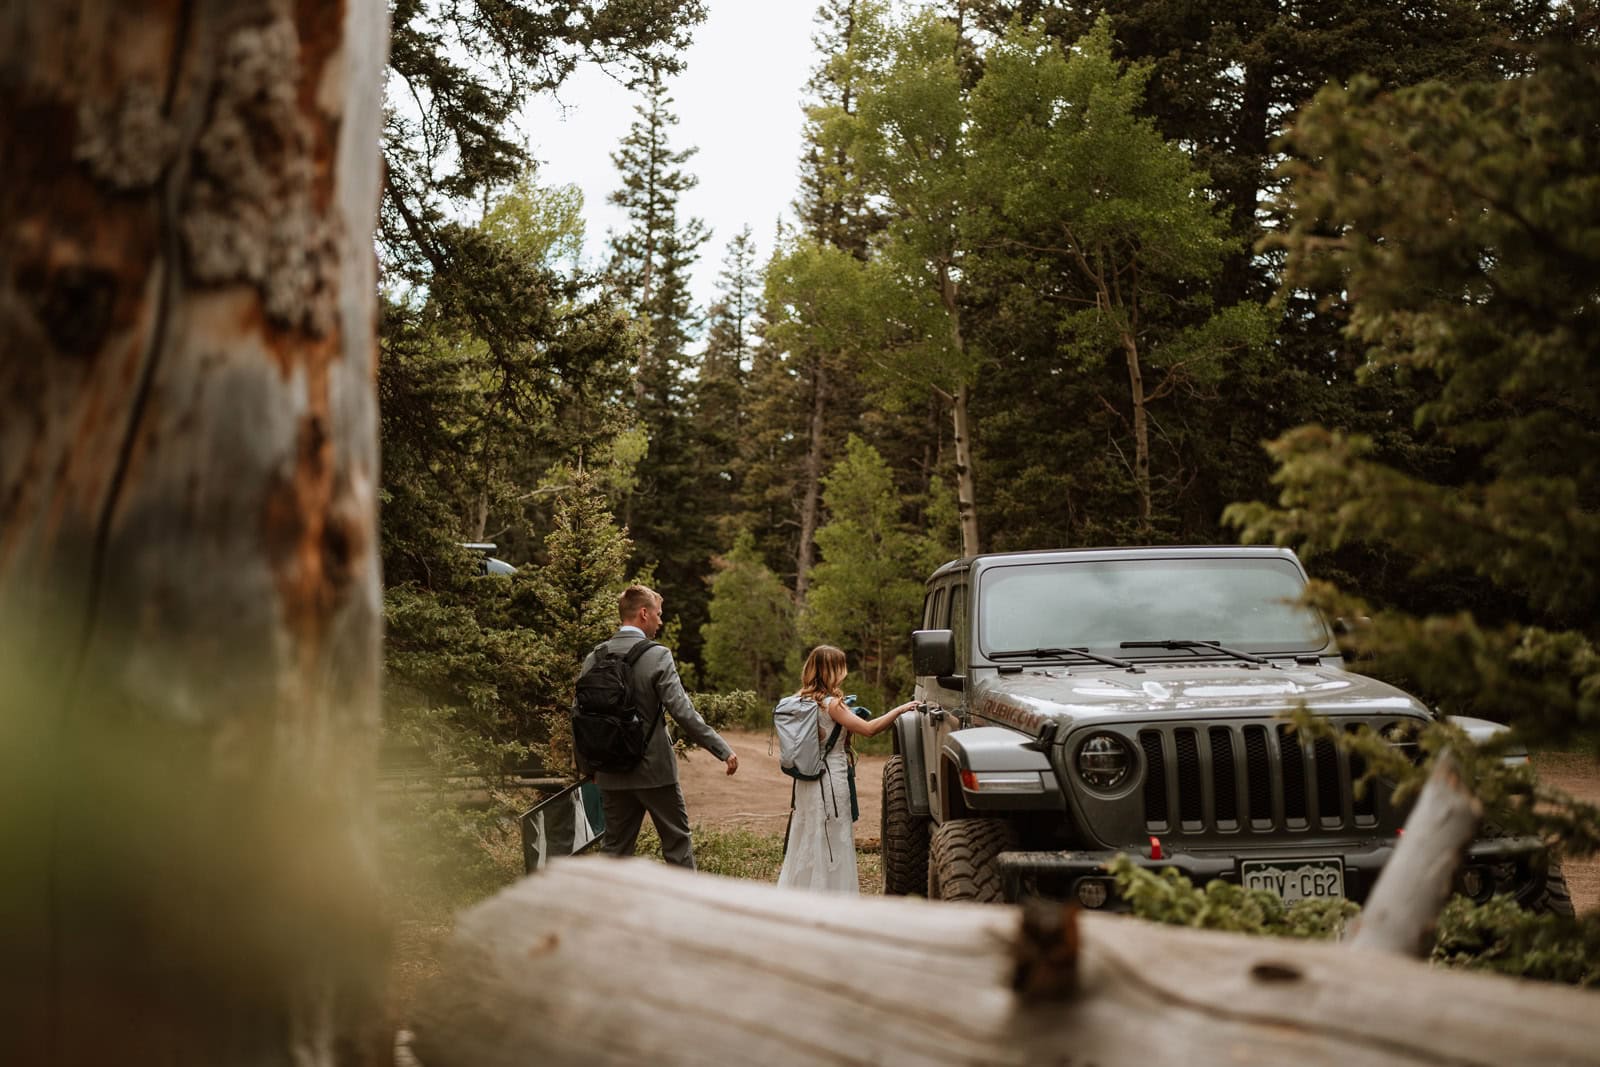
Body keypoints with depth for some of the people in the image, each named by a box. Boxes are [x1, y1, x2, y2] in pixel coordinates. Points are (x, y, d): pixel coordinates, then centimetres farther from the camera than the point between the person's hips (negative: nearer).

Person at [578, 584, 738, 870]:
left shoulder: (594, 658, 2)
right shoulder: (657, 656, -13)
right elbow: (682, 712, -18)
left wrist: (586, 767, 17)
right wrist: (723, 750, -13)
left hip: (611, 774, 5)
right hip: (654, 770, -5)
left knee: (615, 846, 12)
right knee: (677, 841, 9)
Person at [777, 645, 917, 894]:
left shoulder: (803, 701, 7)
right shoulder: (831, 704, -16)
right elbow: (868, 729, -19)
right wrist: (901, 709, -13)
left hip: (807, 779, 8)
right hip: (831, 779, -8)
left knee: (807, 842, 15)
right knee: (833, 845, 0)